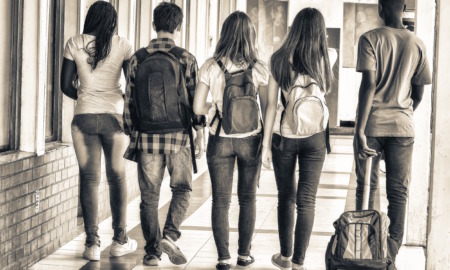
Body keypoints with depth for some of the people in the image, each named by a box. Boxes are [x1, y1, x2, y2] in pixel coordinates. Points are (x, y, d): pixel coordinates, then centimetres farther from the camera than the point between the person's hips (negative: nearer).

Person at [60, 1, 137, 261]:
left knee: (89, 179, 5)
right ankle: (120, 240, 19)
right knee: (117, 177, 13)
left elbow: (66, 85, 1)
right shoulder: (122, 45, -3)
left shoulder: (75, 44, -1)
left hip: (84, 116, 0)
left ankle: (92, 243, 3)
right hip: (114, 115, 0)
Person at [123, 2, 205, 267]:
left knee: (150, 196, 10)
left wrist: (132, 134, 13)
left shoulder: (137, 59, 1)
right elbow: (196, 99, -3)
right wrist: (200, 133, 8)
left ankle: (152, 251, 11)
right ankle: (170, 235, -6)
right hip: (178, 136, -1)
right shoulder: (186, 59, -5)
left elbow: (129, 101, 4)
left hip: (147, 137, 2)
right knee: (181, 189, 14)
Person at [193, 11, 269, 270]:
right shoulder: (259, 68, -9)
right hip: (250, 141, 1)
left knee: (221, 200, 8)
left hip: (220, 141, 0)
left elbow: (198, 107, -8)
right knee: (248, 198, 15)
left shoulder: (211, 67, -10)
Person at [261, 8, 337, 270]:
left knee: (286, 197, 16)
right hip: (314, 137, 0)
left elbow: (271, 104, -6)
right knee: (306, 201, 3)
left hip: (284, 136, 1)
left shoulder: (279, 59, -6)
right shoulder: (327, 57, -5)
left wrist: (266, 145, -1)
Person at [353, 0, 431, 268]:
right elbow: (419, 94, 8)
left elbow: (368, 85, -14)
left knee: (366, 188, 9)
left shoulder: (371, 39, -5)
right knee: (398, 192, 4)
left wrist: (360, 130, -16)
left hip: (372, 125, -2)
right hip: (403, 127, 2)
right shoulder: (417, 44, 4)